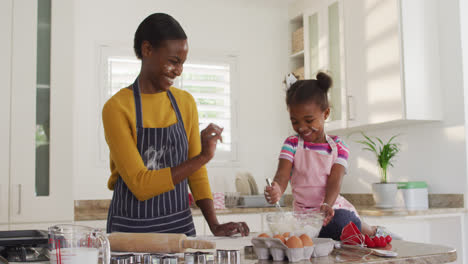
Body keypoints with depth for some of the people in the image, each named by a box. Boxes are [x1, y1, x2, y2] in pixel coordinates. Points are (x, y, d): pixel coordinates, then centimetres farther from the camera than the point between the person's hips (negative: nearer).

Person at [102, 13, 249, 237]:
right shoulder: (117, 108, -11)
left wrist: (215, 225, -3)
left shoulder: (185, 102, 5)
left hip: (181, 226, 4)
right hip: (131, 230, -4)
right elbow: (140, 185, -17)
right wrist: (202, 157, -22)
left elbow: (195, 173, 8)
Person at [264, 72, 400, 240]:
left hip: (333, 208, 1)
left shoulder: (338, 147, 1)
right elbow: (282, 175, -12)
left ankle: (372, 231, 7)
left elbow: (335, 181, -11)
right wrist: (276, 191, -37)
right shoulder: (292, 144, 1)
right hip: (304, 212, 0)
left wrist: (326, 205, -32)